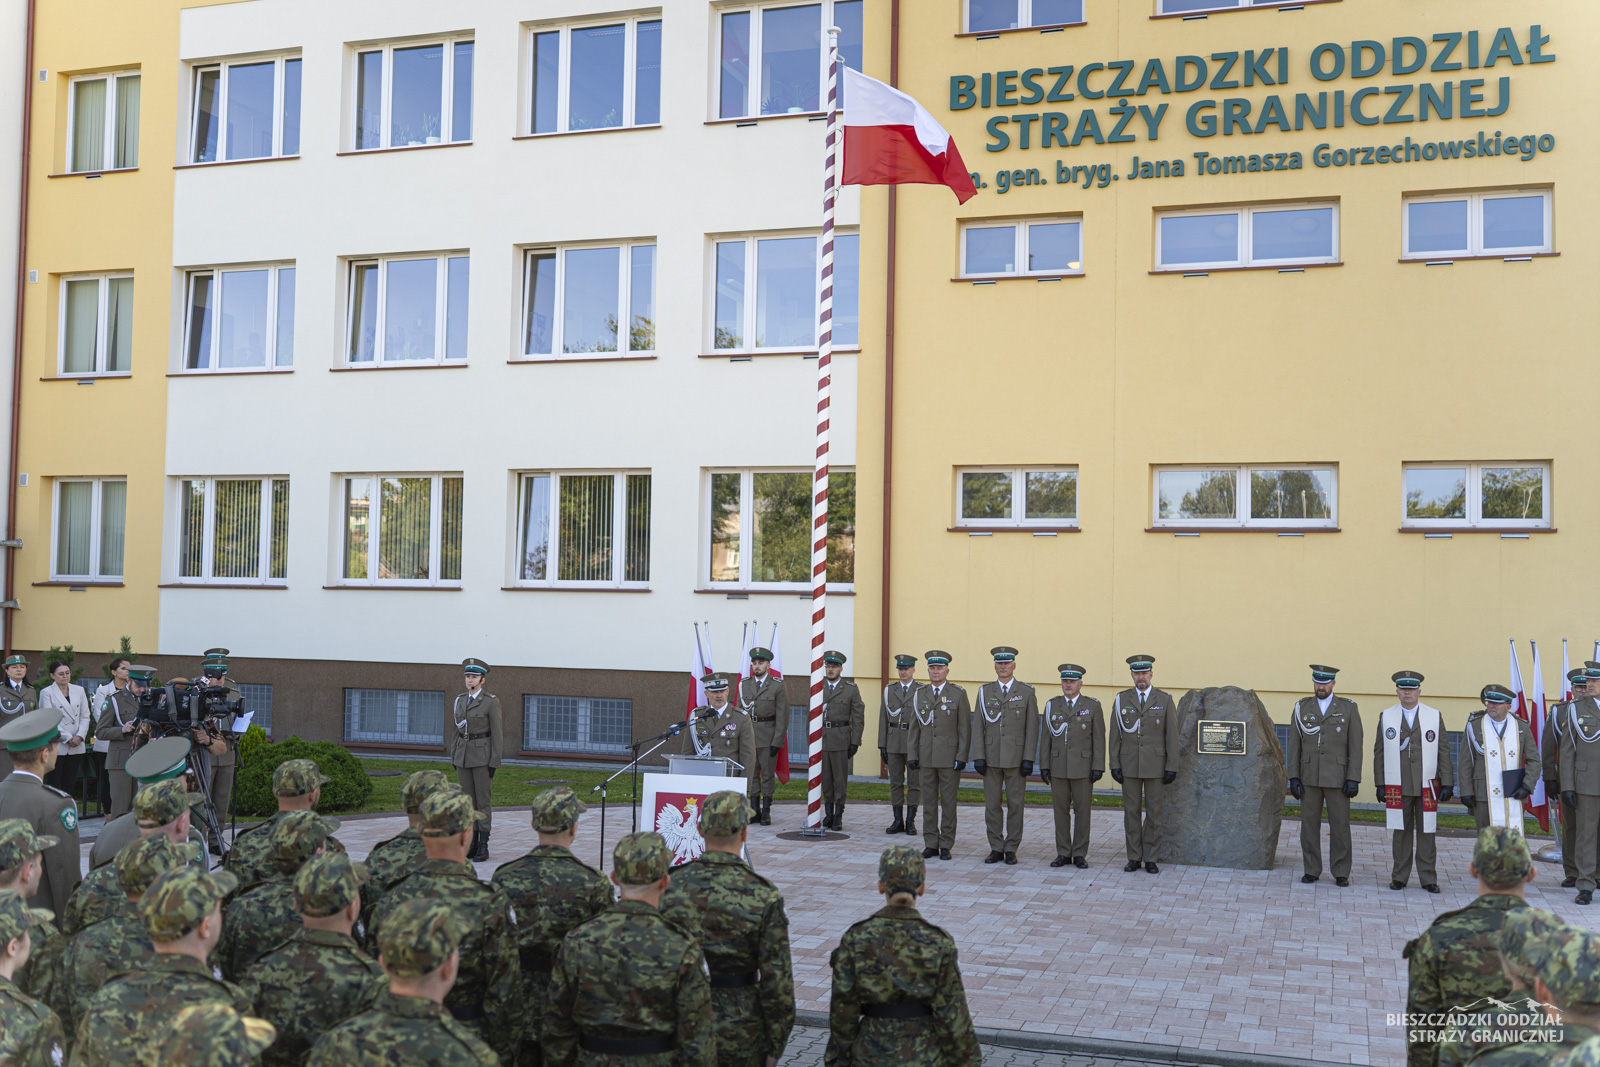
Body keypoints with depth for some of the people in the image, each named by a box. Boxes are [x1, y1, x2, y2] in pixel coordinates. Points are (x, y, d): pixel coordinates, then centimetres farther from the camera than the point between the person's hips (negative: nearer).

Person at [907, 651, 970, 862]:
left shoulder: (958, 694, -2)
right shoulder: (921, 695, 8)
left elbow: (965, 728, -4)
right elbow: (915, 727, 10)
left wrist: (962, 757, -11)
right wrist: (913, 755, 3)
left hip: (949, 757, -3)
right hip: (926, 757, 3)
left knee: (948, 803, 2)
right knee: (929, 802, 6)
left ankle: (946, 846, 9)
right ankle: (930, 844, 13)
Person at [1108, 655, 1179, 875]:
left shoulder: (1165, 700, 0)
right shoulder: (1122, 699, 4)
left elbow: (1172, 736, -1)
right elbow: (1115, 735, 4)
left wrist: (1172, 767, -7)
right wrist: (1114, 765, -3)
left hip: (1156, 765, -1)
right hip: (1129, 765, 1)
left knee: (1154, 812, 3)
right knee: (1131, 811, 4)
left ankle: (1150, 859, 10)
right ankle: (1134, 858, 12)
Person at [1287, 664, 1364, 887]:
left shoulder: (1349, 708, -2)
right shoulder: (1301, 707, 2)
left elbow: (1355, 746, -3)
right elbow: (1294, 745, 3)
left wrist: (1354, 779, -10)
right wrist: (1293, 777, -4)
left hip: (1337, 777, -1)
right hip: (1309, 776, 2)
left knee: (1340, 826, 0)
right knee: (1309, 825, 3)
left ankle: (1341, 873, 10)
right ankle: (1311, 871, 14)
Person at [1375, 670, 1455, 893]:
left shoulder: (1434, 716, 4)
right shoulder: (1387, 716, 5)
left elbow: (1443, 752, 3)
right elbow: (1379, 752, 7)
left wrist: (1447, 784, -2)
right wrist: (1380, 784, 2)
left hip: (1427, 787, 0)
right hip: (1398, 788, 0)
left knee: (1426, 832, 2)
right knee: (1401, 832, 5)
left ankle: (1428, 879, 10)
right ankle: (1400, 877, 12)